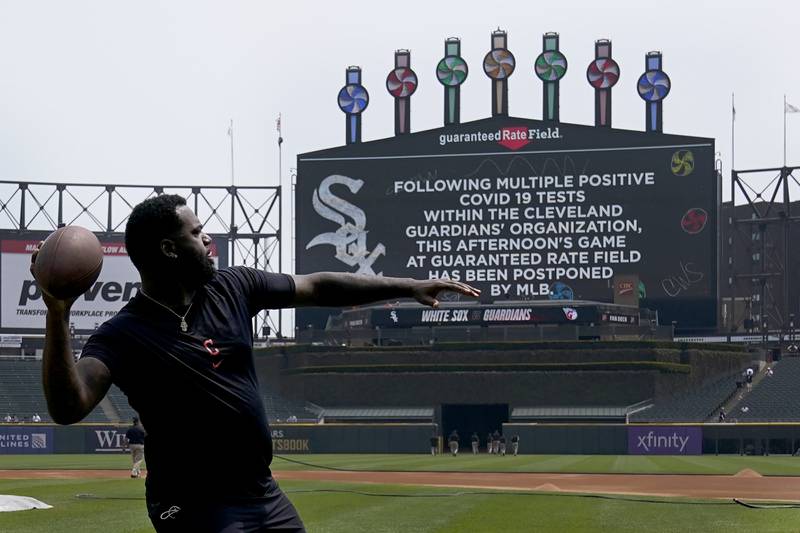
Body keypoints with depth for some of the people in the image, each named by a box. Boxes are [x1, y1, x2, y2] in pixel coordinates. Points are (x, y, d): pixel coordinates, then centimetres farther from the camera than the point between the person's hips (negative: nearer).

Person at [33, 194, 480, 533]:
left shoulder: (231, 288, 3)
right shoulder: (124, 334, -16)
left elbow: (317, 288, 12)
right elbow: (68, 407, -30)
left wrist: (408, 287, 11)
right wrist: (58, 317, -42)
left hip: (265, 494, 7)